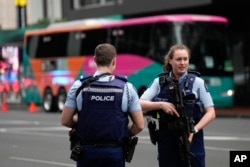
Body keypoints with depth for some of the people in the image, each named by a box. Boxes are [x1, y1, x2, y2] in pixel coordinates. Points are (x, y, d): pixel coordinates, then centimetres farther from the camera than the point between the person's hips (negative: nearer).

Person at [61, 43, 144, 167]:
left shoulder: (79, 86, -4)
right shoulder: (126, 87, -4)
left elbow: (65, 120, -1)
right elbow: (139, 125, -3)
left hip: (87, 151, 1)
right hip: (114, 152, 0)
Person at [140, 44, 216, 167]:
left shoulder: (197, 82, -1)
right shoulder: (160, 82, 4)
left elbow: (211, 113, -1)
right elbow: (140, 104, -1)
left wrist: (194, 130, -15)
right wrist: (161, 104, -16)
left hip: (191, 139, -2)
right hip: (166, 140, 2)